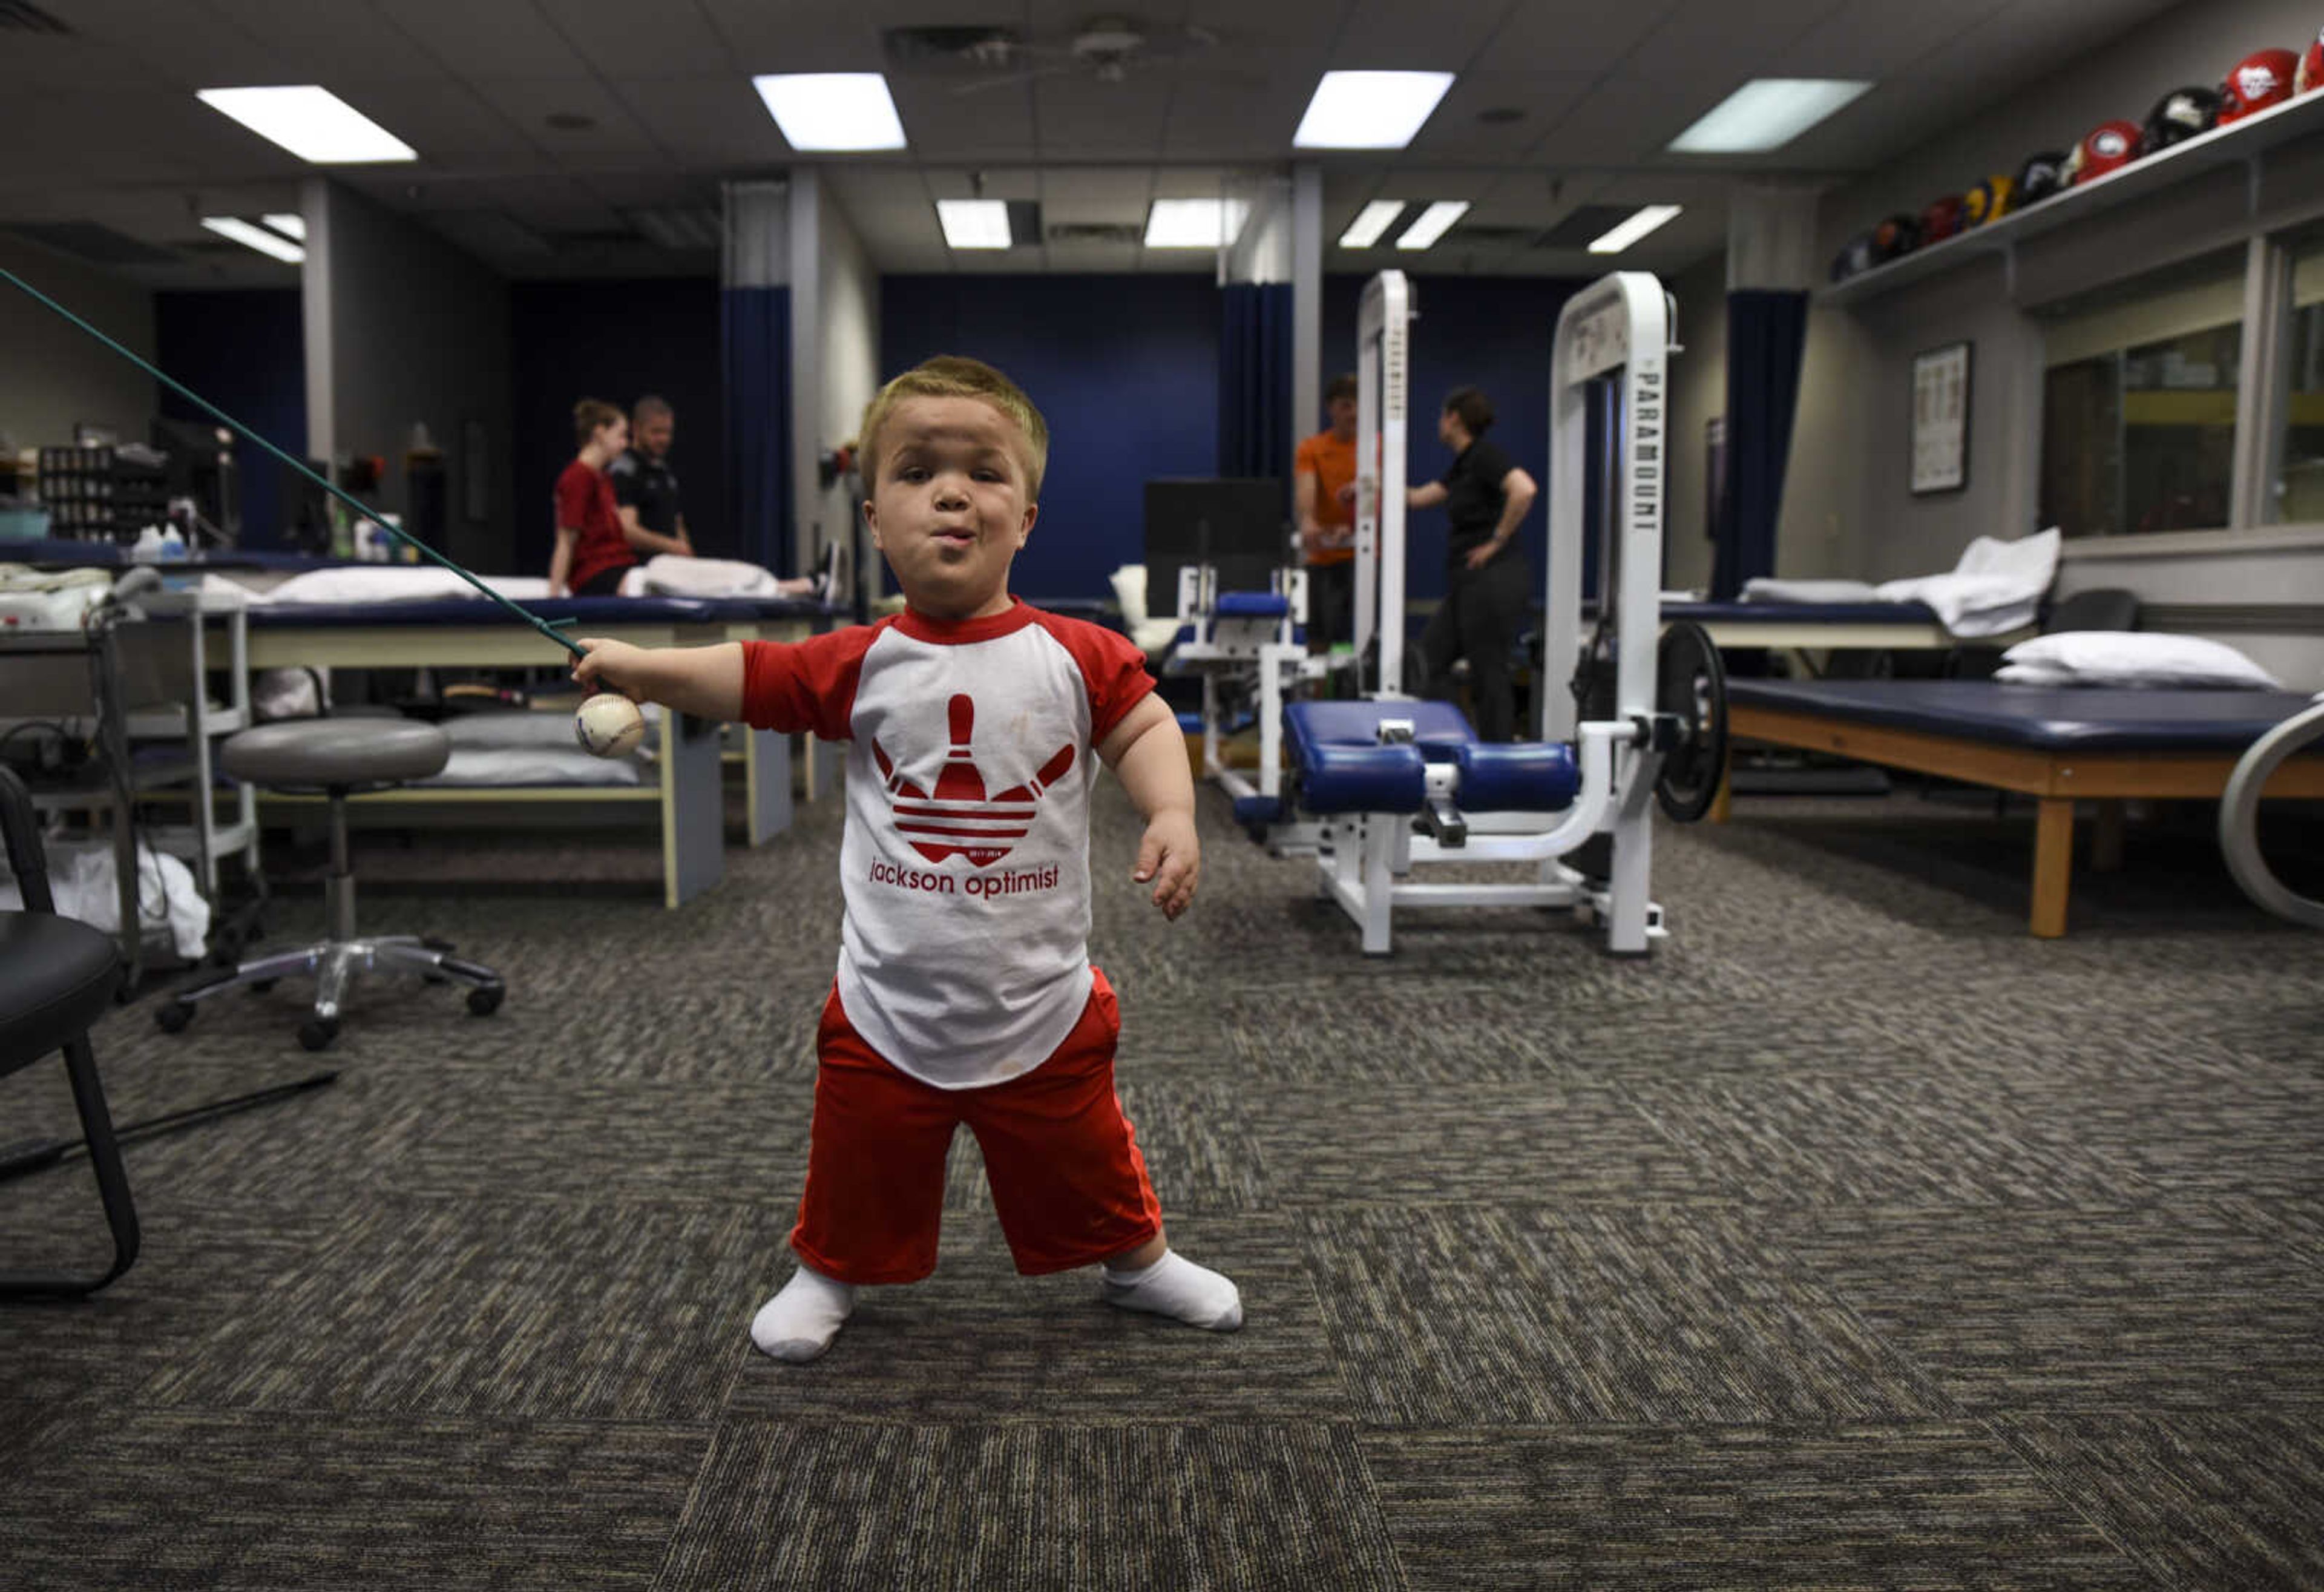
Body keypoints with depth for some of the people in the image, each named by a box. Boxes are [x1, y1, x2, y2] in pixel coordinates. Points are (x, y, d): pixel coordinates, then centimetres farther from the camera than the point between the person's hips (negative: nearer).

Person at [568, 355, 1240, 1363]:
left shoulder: (1076, 656, -8)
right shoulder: (861, 664, -6)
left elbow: (1144, 726, 1)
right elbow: (746, 677, 0)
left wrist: (1172, 816, -14)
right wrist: (636, 666, -9)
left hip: (1043, 1010, 0)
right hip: (887, 1012, 1)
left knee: (1086, 1166, 18)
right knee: (860, 1174, 18)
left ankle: (1136, 1257, 46)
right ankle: (829, 1271, 46)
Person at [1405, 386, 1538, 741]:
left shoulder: (1484, 454, -11)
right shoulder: (1463, 464, 17)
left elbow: (1525, 490, -27)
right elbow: (1417, 498, 28)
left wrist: (1498, 540, -19)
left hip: (1493, 581, -10)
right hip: (1468, 583, 10)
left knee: (1488, 672, -3)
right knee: (1431, 658, 11)